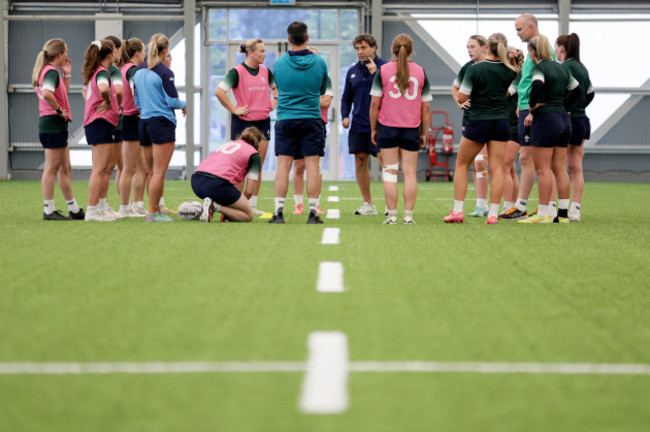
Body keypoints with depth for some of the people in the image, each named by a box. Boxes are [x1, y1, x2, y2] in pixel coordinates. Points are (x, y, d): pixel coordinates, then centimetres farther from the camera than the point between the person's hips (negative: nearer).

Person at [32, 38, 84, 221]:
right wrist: (59, 110, -20)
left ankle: (74, 209, 19)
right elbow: (47, 93, -32)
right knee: (52, 168, -6)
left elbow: (63, 93, 26)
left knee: (65, 168, 13)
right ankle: (49, 210, -3)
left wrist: (66, 75, 17)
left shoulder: (46, 71, 16)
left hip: (48, 124, 10)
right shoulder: (52, 72, -14)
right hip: (54, 123, -10)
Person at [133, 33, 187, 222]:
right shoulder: (164, 72, -11)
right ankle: (153, 212, -9)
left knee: (153, 172, 13)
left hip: (144, 122, 8)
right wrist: (184, 105, 8)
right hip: (162, 122, -8)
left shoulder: (139, 72, 10)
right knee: (159, 172, -6)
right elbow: (172, 100, -11)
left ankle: (155, 210, 17)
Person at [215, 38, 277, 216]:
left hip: (263, 121, 6)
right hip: (243, 122, -6)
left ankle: (253, 204, 12)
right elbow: (219, 92, -18)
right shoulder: (237, 72, -10)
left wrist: (274, 101, 11)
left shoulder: (265, 71, 8)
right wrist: (234, 110, -16)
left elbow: (276, 87, 27)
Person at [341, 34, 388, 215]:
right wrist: (345, 116, 6)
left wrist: (376, 73, -22)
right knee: (360, 163, 5)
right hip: (358, 125, 5)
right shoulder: (352, 71, 13)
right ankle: (368, 204, 15)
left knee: (384, 160, -11)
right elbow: (346, 97, 21)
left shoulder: (384, 66, -3)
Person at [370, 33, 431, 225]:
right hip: (412, 128, 1)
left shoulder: (383, 70, -2)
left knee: (390, 171, 3)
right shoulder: (420, 72, 2)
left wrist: (373, 129, 8)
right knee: (410, 172, 6)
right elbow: (425, 108, 4)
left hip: (387, 127, -1)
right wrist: (423, 133, 13)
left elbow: (374, 103, -3)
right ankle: (408, 215, 2)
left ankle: (392, 215, 1)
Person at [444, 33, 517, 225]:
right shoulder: (509, 71, -1)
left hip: (478, 121, -3)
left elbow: (461, 98, -11)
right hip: (501, 122, 3)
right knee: (496, 168, 2)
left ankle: (457, 211, 6)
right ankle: (493, 214, -4)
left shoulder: (474, 69, -12)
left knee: (461, 164, 11)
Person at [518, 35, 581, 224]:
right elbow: (577, 89, 22)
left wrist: (532, 106, -16)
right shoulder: (561, 68, 13)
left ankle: (543, 213, -5)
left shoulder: (539, 68, -10)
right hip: (563, 119, 8)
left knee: (542, 169, -4)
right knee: (559, 168, 9)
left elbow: (537, 85, -30)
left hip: (545, 120, -8)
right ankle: (563, 213, 8)